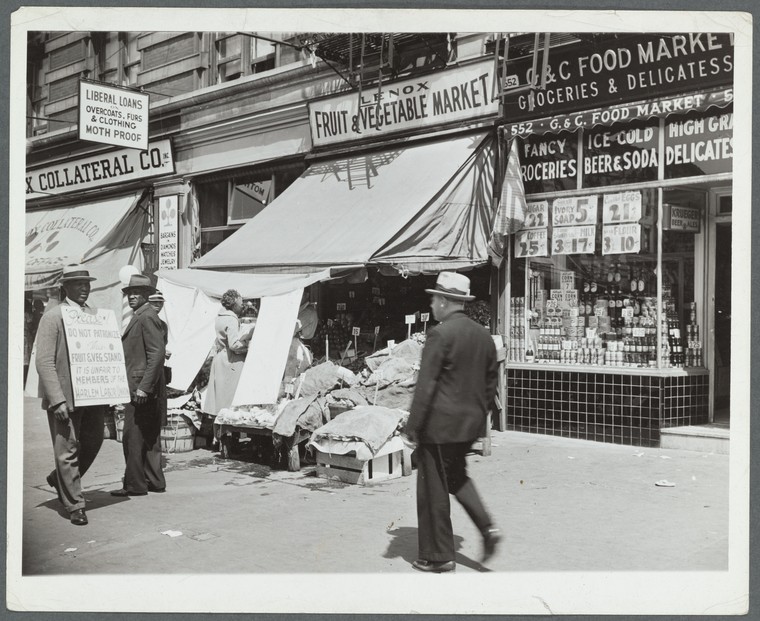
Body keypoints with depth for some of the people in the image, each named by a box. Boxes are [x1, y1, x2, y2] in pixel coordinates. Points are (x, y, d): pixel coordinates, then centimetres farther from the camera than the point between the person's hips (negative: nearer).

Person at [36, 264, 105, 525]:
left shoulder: (96, 315, 12)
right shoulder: (52, 316, -5)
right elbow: (44, 362, -11)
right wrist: (58, 400, -18)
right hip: (65, 398, -6)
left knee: (93, 443, 13)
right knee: (67, 450, 0)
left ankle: (60, 479, 38)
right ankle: (75, 506, 12)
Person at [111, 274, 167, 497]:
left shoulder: (147, 317, -14)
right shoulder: (139, 317, 18)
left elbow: (157, 354, -21)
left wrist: (143, 387, -23)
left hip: (142, 388, -10)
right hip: (141, 387, 10)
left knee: (133, 437, -5)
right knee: (149, 437, 13)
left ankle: (135, 485, 2)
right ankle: (154, 481, 19)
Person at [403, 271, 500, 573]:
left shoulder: (440, 334, -16)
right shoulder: (483, 335, 7)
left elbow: (426, 385, -18)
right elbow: (490, 382, 14)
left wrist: (412, 426, -12)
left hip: (440, 423, -8)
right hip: (471, 423, 8)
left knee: (433, 490, 5)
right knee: (457, 475, 26)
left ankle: (438, 556, 14)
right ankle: (487, 527, 11)